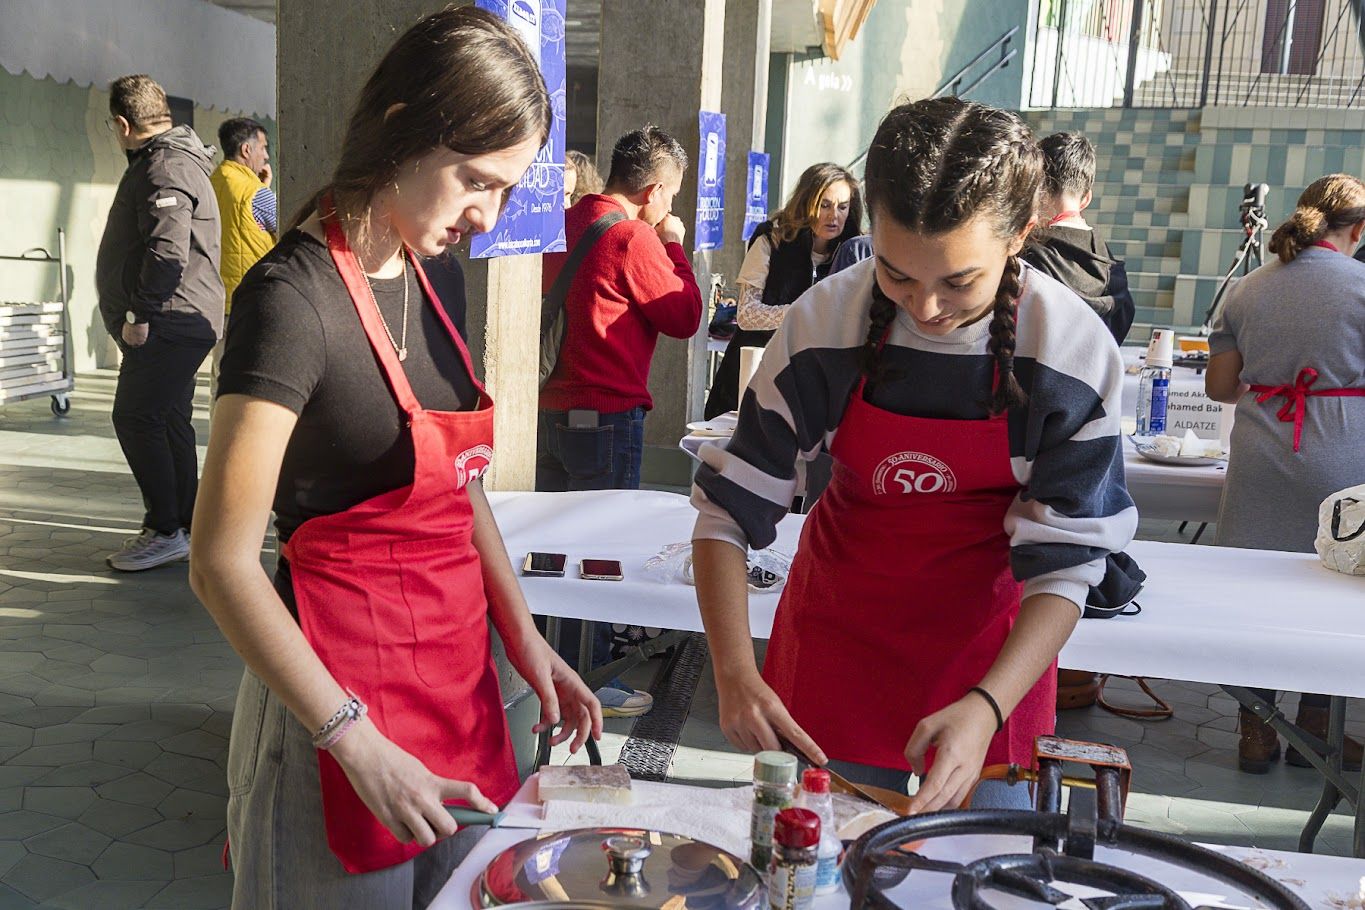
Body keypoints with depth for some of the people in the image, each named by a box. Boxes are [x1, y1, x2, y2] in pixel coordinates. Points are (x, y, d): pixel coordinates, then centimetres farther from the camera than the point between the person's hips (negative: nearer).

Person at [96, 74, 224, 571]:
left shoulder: (165, 168, -15)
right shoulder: (173, 159, 20)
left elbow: (168, 252, -26)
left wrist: (140, 314, -20)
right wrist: (139, 313, 22)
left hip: (169, 321, -11)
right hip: (181, 322, 11)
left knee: (136, 418, -9)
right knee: (169, 421, 14)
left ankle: (166, 530, -5)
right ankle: (187, 526, 21)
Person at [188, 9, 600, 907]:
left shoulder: (426, 283, 6)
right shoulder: (294, 295, -18)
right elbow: (222, 563, -20)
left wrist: (524, 634, 8)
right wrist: (357, 741, -22)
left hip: (457, 669, 8)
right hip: (344, 688, -7)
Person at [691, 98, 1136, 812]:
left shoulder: (1076, 352, -19)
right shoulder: (823, 324, -17)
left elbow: (1064, 564, -16)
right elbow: (729, 507, -12)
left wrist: (987, 707, -31)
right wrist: (734, 670, -25)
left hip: (992, 662, 0)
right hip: (836, 633, 1)